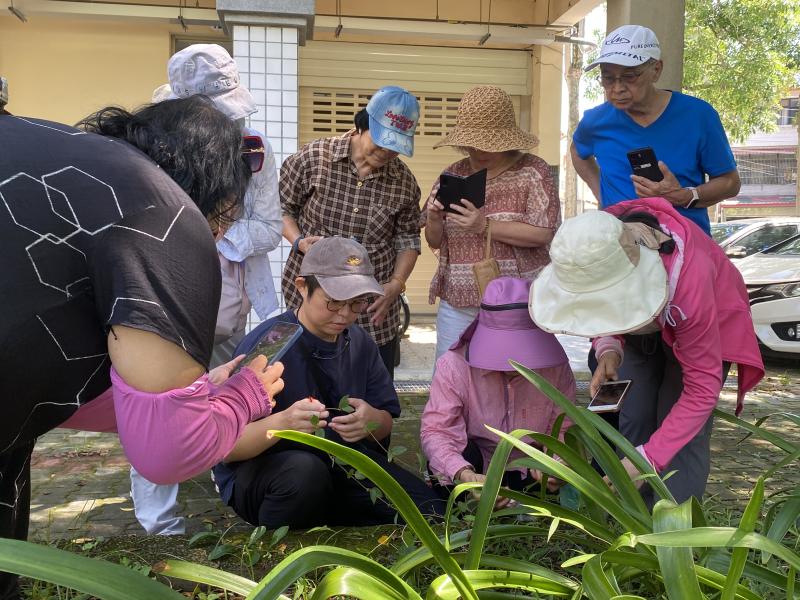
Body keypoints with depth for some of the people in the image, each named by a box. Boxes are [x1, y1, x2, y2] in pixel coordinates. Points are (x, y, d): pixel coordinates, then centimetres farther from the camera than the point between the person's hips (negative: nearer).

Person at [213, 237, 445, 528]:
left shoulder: (360, 343, 1)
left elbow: (385, 426, 7)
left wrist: (371, 420, -18)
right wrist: (283, 422, -39)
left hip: (342, 464, 5)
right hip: (259, 470, -5)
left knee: (432, 512, -14)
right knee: (305, 470, -39)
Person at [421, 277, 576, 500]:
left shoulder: (556, 367, -11)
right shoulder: (455, 365, -19)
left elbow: (563, 429, -7)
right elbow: (435, 430, -26)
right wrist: (465, 476, -45)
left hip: (530, 474, 2)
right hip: (475, 470, -2)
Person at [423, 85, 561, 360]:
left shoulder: (533, 171, -3)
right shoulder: (452, 175, 8)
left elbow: (544, 233, -12)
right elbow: (435, 241, 11)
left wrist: (484, 226, -19)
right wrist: (433, 219, -11)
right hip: (457, 304, 3)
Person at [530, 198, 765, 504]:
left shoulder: (687, 276, -45)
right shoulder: (588, 249, -33)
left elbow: (702, 389, -37)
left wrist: (647, 459, -42)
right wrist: (607, 347, -29)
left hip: (709, 322, -4)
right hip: (640, 321, 4)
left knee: (684, 432, -15)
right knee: (631, 420, -3)